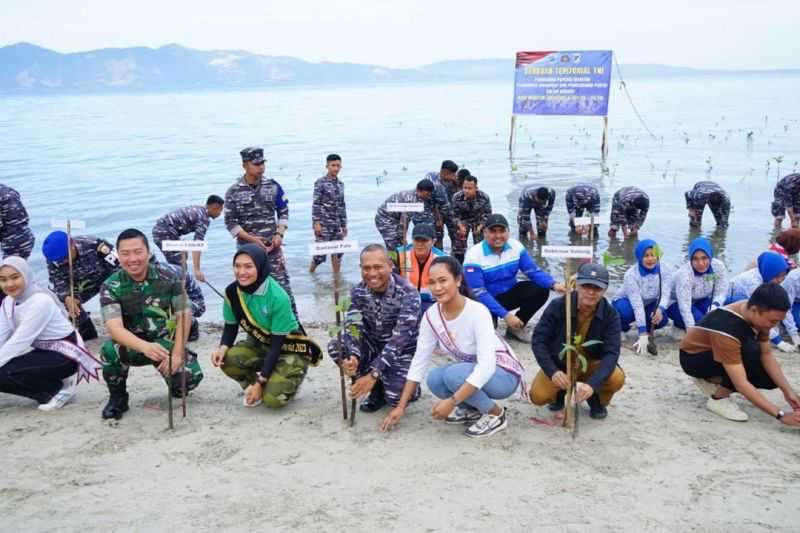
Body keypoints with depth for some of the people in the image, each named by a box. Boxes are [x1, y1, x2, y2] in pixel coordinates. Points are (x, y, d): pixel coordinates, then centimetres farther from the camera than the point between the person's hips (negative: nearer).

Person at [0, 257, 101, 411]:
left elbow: (19, 342, -25)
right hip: (42, 353, 8)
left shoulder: (41, 301, -22)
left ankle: (59, 389, -4)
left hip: (65, 355, -8)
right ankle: (51, 388, 7)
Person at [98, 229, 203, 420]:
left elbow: (184, 314, -9)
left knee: (190, 378, -24)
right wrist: (145, 347, -47)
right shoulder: (111, 286, -14)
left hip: (167, 341, 1)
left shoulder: (167, 275, -9)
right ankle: (117, 397, -4)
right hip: (135, 344, 0)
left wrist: (177, 354, -20)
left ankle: (174, 379, 16)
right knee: (110, 350, -34)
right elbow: (114, 327, -28)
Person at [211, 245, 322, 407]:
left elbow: (277, 343, -24)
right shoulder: (232, 292, -13)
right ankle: (252, 386, 5)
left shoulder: (278, 297, -29)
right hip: (260, 344, 5)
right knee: (227, 359, -26)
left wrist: (259, 382, -23)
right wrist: (223, 348, -23)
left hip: (289, 349, -5)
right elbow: (230, 327, 1)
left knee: (272, 399, -24)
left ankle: (289, 382, 11)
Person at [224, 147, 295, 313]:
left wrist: (280, 234, -6)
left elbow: (283, 212, 9)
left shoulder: (273, 186, 2)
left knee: (282, 284, -2)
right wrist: (251, 239, -12)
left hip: (272, 246, 1)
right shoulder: (233, 192, -3)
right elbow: (230, 222, -3)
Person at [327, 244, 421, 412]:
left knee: (396, 398, -27)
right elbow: (351, 327, -20)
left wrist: (373, 374, -37)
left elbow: (400, 339, -30)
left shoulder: (407, 293, -25)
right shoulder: (358, 292, -10)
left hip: (402, 350, -4)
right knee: (335, 345, -22)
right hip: (373, 345, 4)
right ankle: (377, 388, -2)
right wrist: (353, 357, -42)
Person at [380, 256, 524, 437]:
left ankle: (496, 414, -7)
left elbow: (486, 365, -35)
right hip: (470, 373, 6)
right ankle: (473, 409, 6)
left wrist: (451, 402, -38)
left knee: (453, 374, -31)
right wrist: (401, 406, -9)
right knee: (435, 380, -21)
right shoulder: (431, 316, -11)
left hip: (505, 374, -6)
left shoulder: (477, 312, -29)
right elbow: (419, 361, -6)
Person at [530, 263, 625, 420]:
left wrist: (592, 384, -42)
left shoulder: (610, 314, -18)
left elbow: (611, 352, -25)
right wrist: (553, 372, -36)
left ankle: (597, 400, 7)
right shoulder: (557, 306, -20)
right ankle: (560, 392, 13)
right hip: (558, 363, 0)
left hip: (592, 364, 1)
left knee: (617, 378, -30)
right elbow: (538, 340, -19)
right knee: (538, 396, -25)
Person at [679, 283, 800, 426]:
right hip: (693, 358, -8)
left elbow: (767, 355, -10)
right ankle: (719, 398, -13)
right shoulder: (726, 329, -39)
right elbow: (741, 384, -40)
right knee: (751, 352, -33)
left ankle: (713, 380, 10)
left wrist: (787, 390, -21)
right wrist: (781, 415, -40)